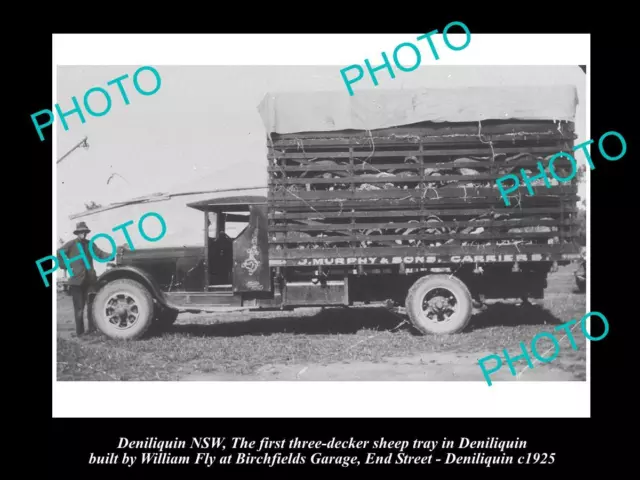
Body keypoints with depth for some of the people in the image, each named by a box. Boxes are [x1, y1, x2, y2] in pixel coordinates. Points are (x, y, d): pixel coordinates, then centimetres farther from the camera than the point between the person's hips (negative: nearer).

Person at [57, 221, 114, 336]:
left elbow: (100, 254, 1)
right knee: (79, 307, 0)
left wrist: (113, 255, -14)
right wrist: (66, 266, -5)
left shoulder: (90, 244, 9)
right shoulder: (71, 244, -1)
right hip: (76, 279, -3)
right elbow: (58, 254, 1)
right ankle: (80, 331, 4)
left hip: (89, 278, 3)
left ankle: (92, 327, 11)